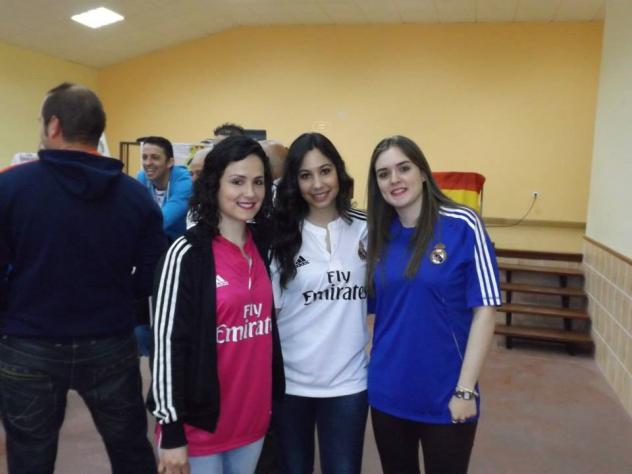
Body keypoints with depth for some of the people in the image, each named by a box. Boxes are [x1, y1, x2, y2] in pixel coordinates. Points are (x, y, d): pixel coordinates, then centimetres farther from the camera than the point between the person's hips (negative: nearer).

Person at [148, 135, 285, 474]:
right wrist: (171, 430, -12)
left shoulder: (264, 245, 2)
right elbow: (167, 342, -13)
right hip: (200, 422, -5)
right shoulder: (187, 254, -15)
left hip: (254, 418, 5)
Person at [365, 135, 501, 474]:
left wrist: (465, 390, -13)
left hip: (445, 394, -4)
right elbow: (371, 306, 9)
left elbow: (484, 310, -11)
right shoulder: (379, 235, 2)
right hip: (387, 393, 4)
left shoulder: (462, 225, -11)